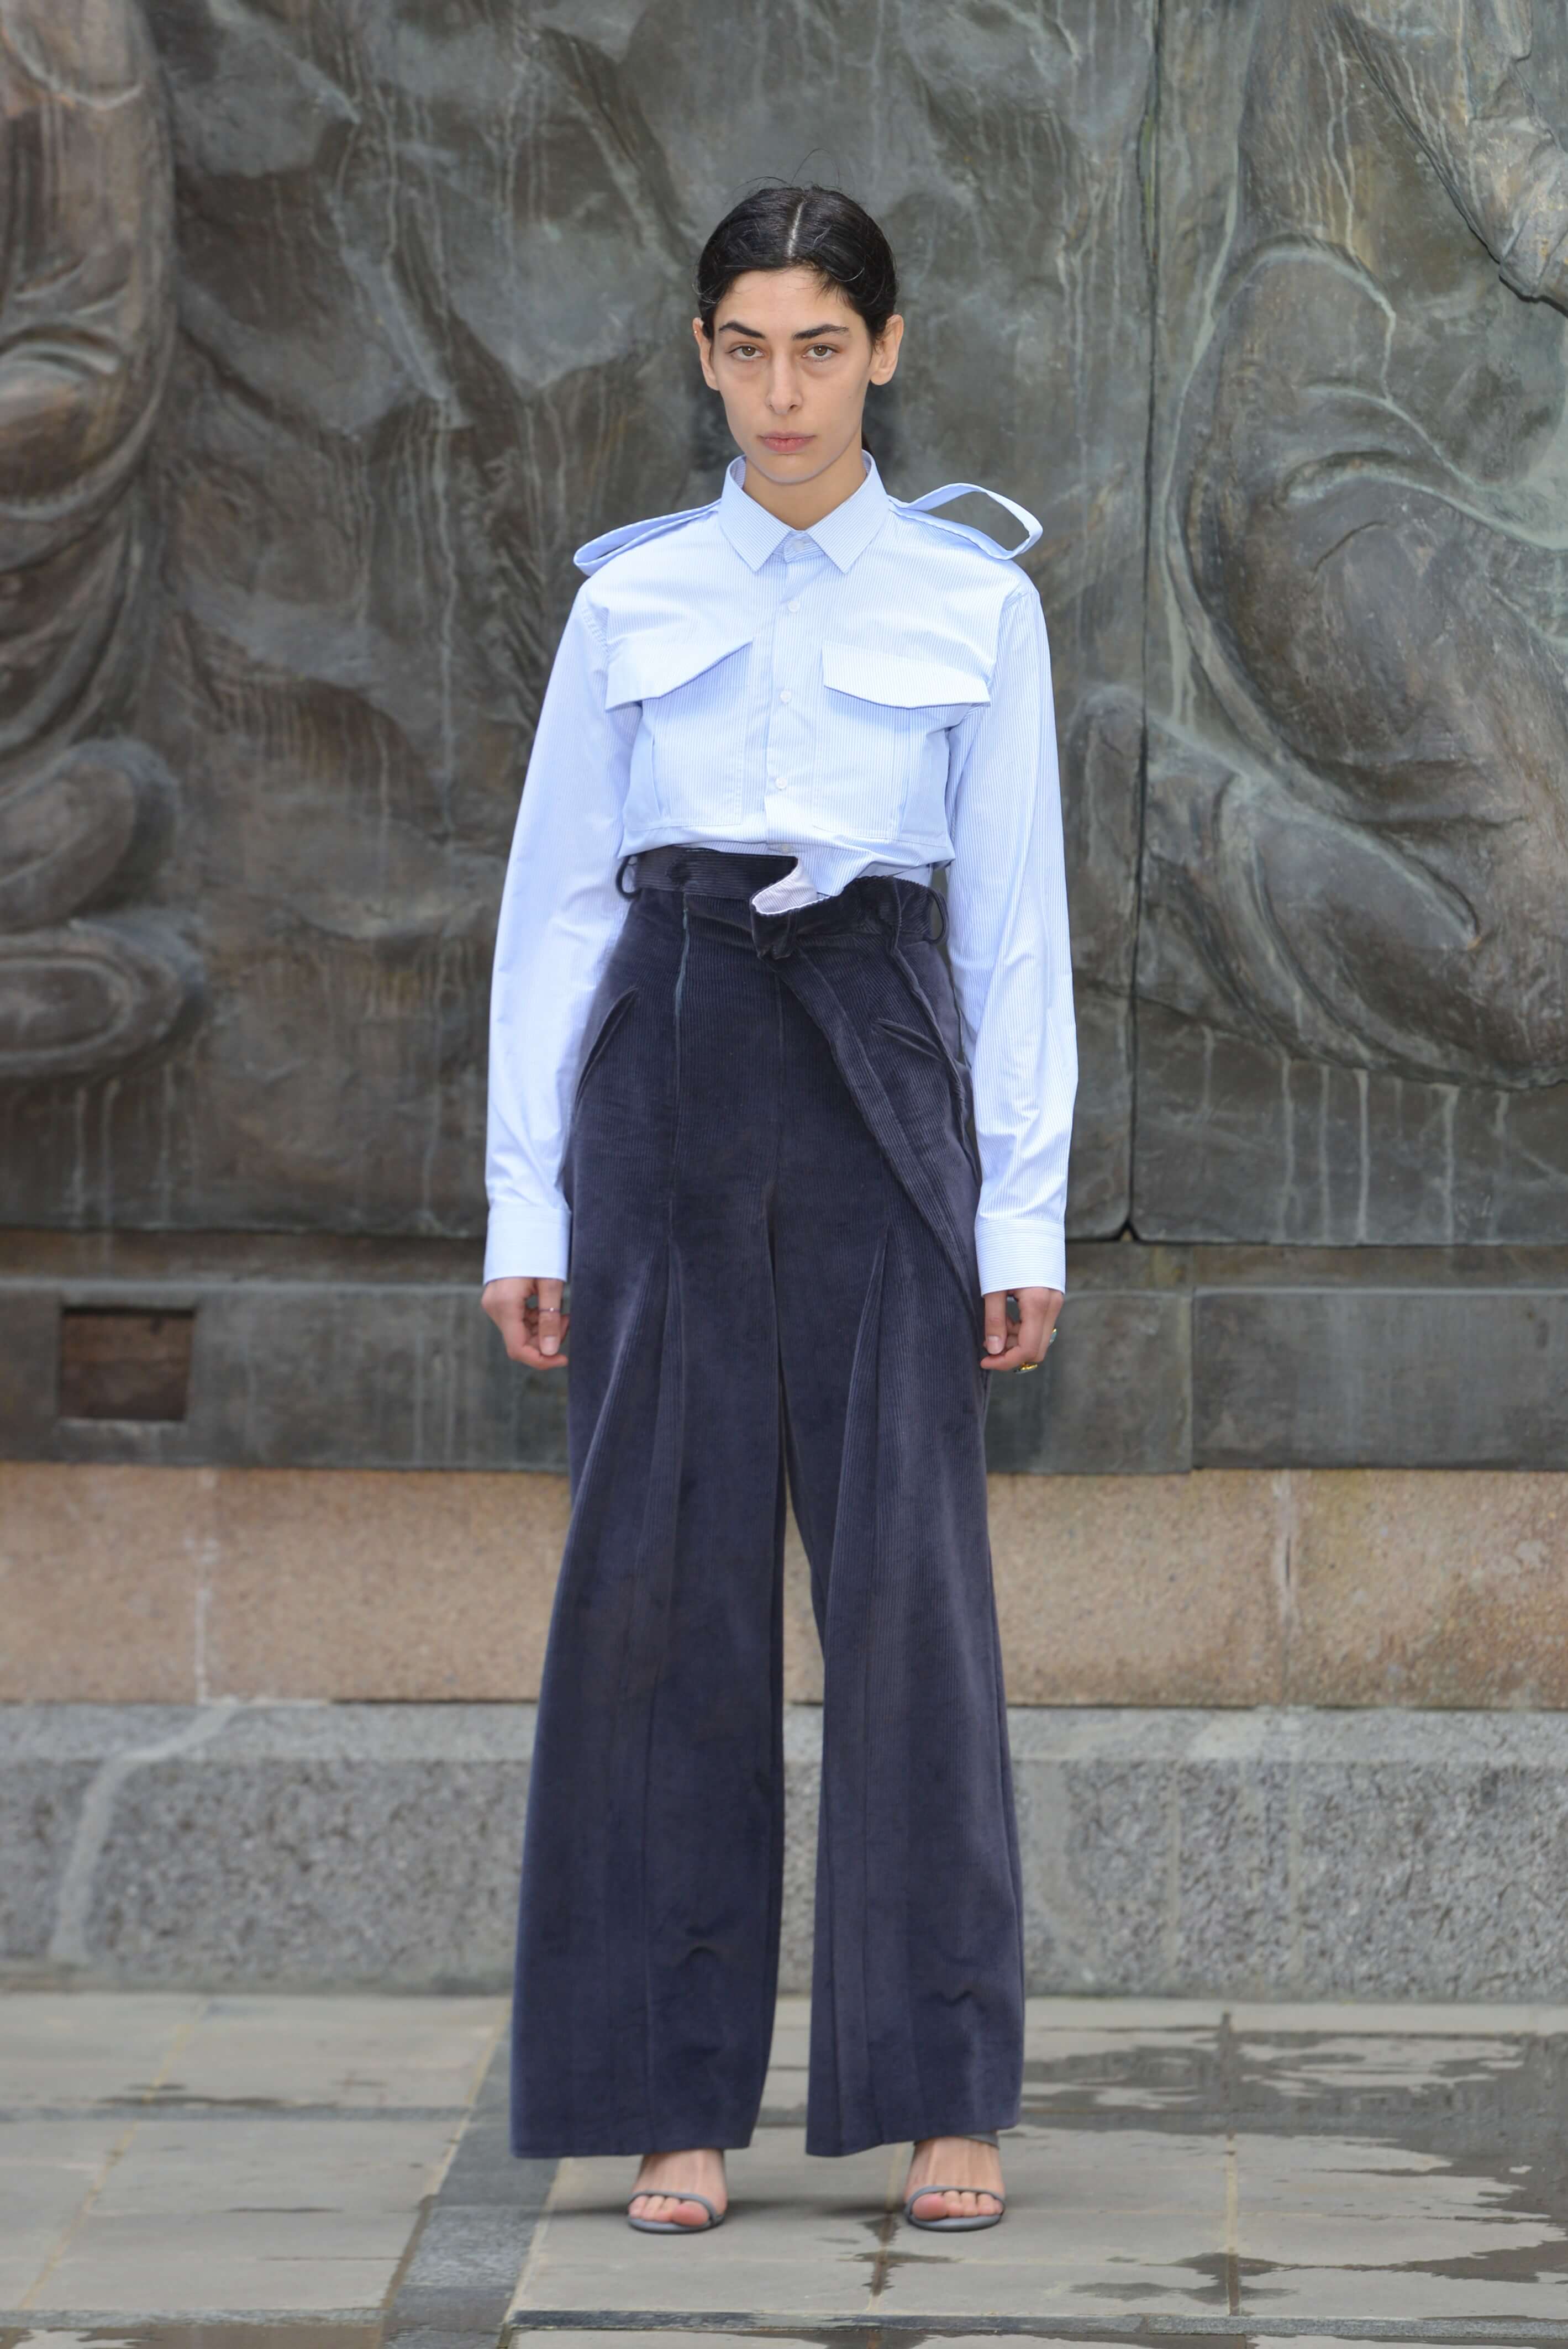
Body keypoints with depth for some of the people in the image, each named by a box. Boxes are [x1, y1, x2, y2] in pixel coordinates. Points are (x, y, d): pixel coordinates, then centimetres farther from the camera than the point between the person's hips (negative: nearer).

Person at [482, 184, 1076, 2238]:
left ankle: (946, 2094, 3)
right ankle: (675, 2095, 6)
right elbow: (556, 897, 9)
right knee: (665, 1573, -1)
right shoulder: (630, 600, 8)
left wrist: (1027, 1210, 0)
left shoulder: (975, 602, 6)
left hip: (883, 1082, -1)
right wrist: (526, 1199, 3)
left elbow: (1019, 915, 6)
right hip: (666, 1072, 1)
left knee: (908, 1570, -4)